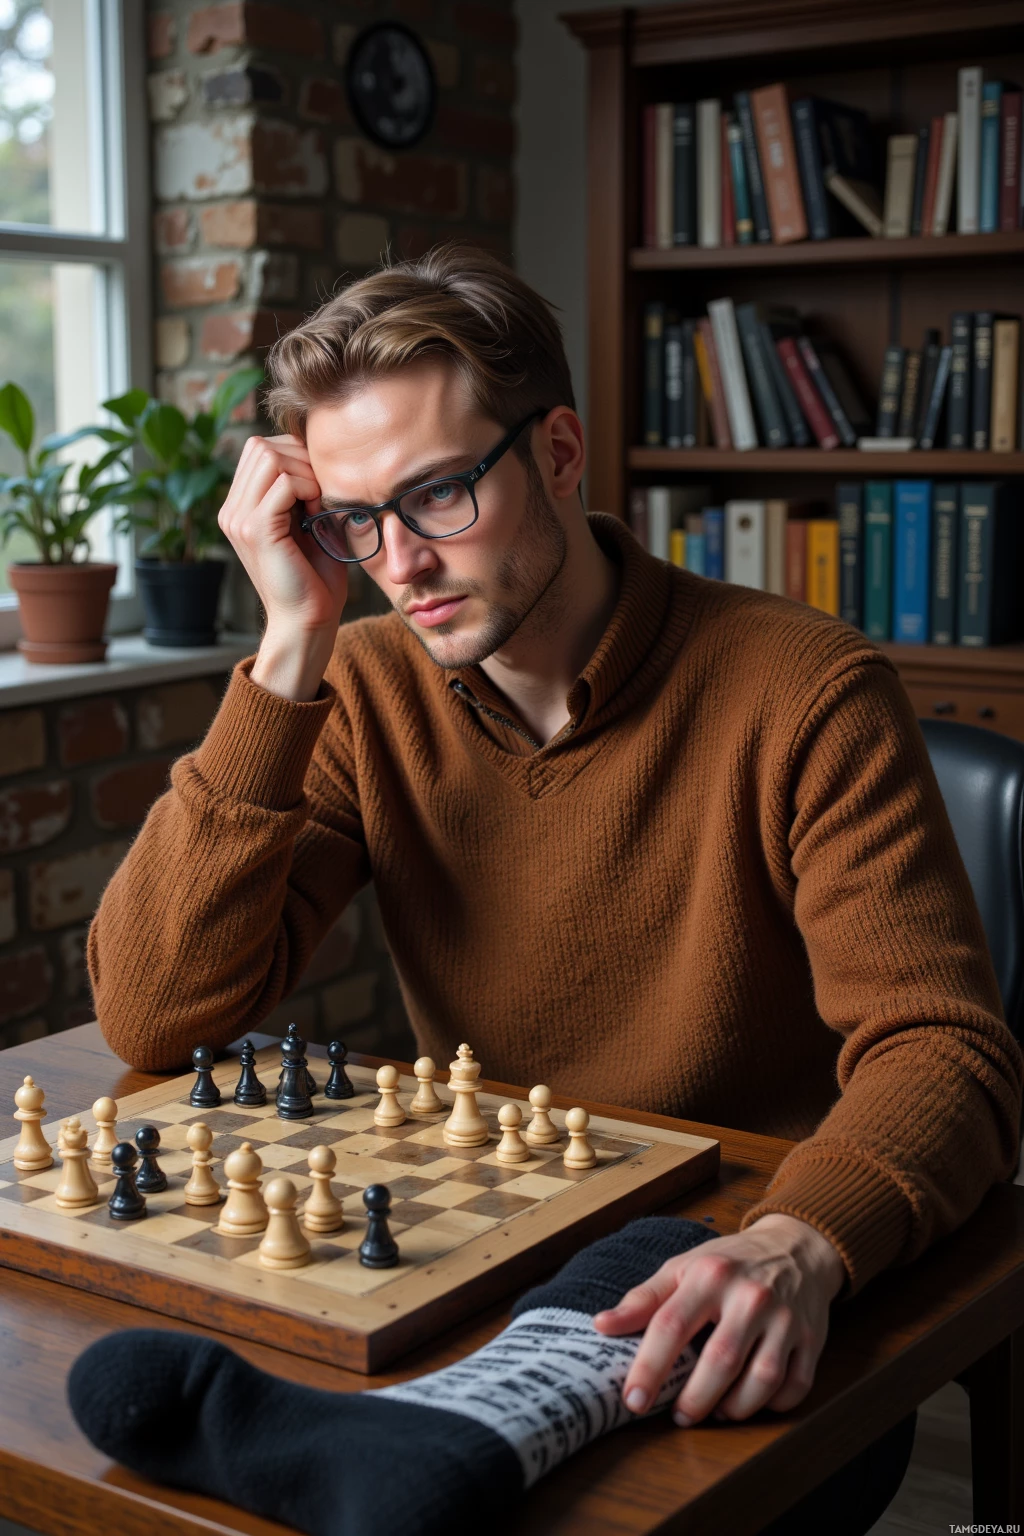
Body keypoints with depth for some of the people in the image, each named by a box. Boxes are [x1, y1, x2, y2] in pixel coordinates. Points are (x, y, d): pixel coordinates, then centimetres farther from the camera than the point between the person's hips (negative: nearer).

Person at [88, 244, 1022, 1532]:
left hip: (729, 1328, -2)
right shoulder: (365, 693, -2)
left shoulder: (804, 692, -13)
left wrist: (798, 1246, -42)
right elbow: (153, 1019, -11)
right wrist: (295, 646, -16)